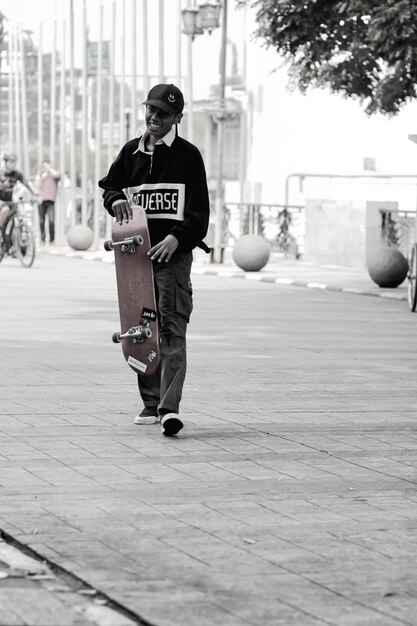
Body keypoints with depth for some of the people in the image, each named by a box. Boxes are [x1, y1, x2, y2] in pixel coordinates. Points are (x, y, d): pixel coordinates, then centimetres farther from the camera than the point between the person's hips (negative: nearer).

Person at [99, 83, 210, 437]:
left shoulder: (188, 155, 0)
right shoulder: (131, 152, 13)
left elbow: (199, 210, -4)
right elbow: (108, 186, 22)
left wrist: (177, 238, -20)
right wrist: (116, 199, -3)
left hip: (173, 252, -5)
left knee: (172, 329, -14)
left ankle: (170, 407, -23)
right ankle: (152, 403, 17)